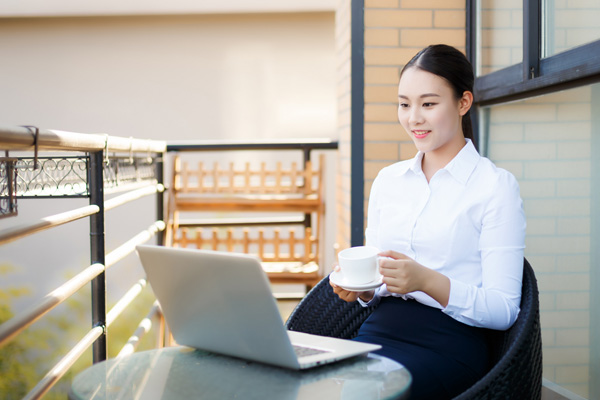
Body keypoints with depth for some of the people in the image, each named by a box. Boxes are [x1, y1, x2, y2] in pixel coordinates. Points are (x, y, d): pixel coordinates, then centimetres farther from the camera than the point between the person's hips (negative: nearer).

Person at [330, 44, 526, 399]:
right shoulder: (387, 179, 15)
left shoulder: (496, 186, -2)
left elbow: (503, 310, -6)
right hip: (381, 329, 5)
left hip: (450, 342, -5)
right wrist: (360, 288, -2)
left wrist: (428, 281, -20)